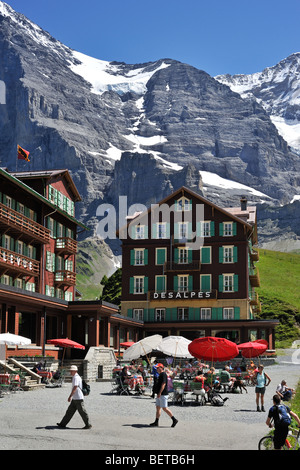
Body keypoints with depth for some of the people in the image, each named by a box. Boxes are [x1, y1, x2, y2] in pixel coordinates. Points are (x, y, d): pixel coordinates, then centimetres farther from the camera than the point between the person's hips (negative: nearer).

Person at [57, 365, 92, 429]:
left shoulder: (76, 378, -15)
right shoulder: (75, 377, 16)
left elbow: (75, 388, -24)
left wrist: (70, 396, -26)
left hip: (78, 398, -10)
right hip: (75, 398, 10)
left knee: (82, 412, -3)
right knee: (69, 411, 11)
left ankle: (88, 425, 5)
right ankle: (63, 424, 14)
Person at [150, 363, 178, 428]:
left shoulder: (163, 374, -14)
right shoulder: (160, 374, 18)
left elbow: (163, 384, -22)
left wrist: (159, 393, -26)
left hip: (163, 395, -11)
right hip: (160, 395, 11)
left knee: (165, 408, -10)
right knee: (158, 408, 10)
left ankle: (174, 420, -4)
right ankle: (156, 422, 12)